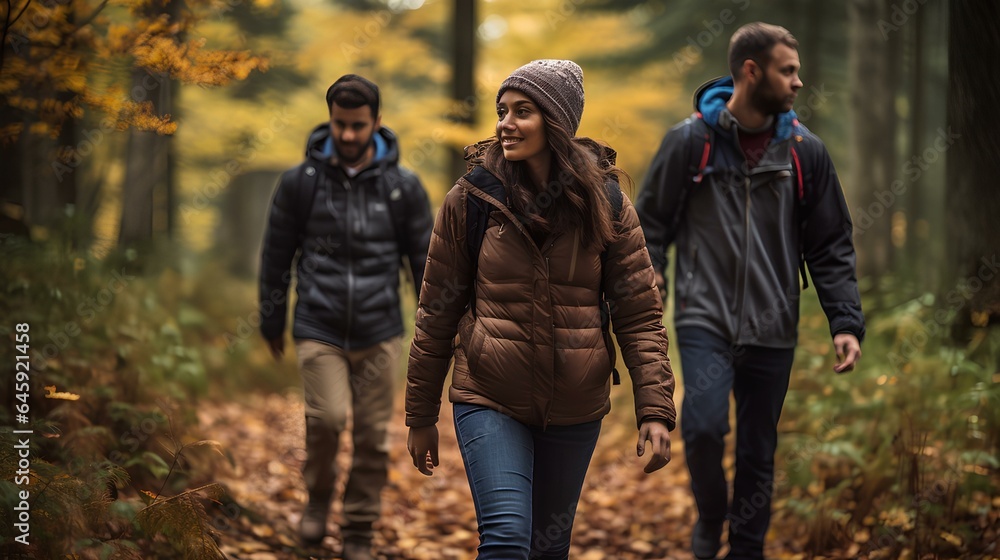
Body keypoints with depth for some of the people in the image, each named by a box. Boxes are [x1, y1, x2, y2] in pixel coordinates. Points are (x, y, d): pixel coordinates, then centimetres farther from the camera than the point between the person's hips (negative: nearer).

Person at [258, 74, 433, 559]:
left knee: (373, 438, 2)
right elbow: (276, 257, 8)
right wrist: (271, 324, 12)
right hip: (318, 331, -1)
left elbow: (425, 260, 7)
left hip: (380, 334, 1)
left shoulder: (403, 187, 1)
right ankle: (319, 494, 13)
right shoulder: (300, 182, -1)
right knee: (327, 418, -16)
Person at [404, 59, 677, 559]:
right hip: (490, 402, -2)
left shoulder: (606, 204, -1)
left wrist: (655, 410, -11)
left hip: (576, 408, 2)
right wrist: (421, 416, 5)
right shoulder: (470, 200, -3)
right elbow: (436, 313, 2)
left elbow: (640, 315, -2)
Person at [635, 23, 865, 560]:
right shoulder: (690, 141, -2)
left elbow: (831, 247, 6)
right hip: (704, 320, -2)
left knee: (758, 455, 7)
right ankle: (709, 517, 8)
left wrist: (846, 322, -3)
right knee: (704, 425, -20)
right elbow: (651, 225, 4)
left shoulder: (804, 151, 3)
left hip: (772, 331, 3)